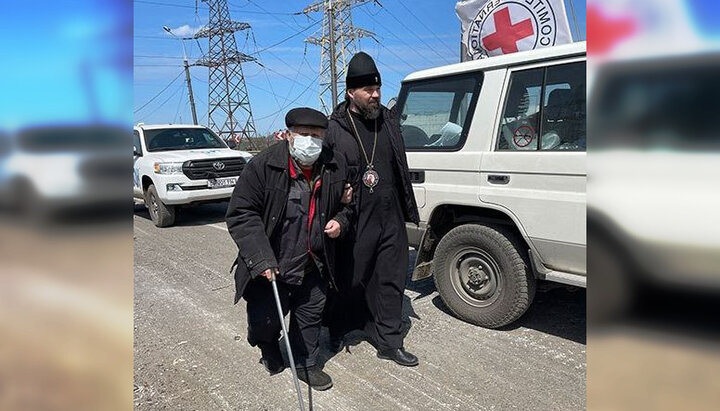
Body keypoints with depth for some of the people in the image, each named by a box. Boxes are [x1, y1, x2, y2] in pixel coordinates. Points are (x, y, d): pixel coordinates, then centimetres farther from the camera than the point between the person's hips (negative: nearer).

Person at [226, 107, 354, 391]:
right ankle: (268, 347, 43)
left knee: (310, 318, 14)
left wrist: (340, 221, -8)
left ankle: (306, 364, 39)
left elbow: (346, 205, 15)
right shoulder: (262, 166, -17)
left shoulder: (335, 167, -4)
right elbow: (241, 215, -16)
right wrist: (262, 259, -23)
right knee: (265, 320, 7)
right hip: (270, 268, -3)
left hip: (313, 267, 3)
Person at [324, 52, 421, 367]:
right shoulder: (334, 129, -8)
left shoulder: (389, 121, 10)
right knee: (349, 280, 9)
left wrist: (408, 209, 15)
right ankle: (336, 330, 34)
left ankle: (389, 342, 24)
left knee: (391, 280, 10)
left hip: (391, 221, 5)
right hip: (355, 222, -5)